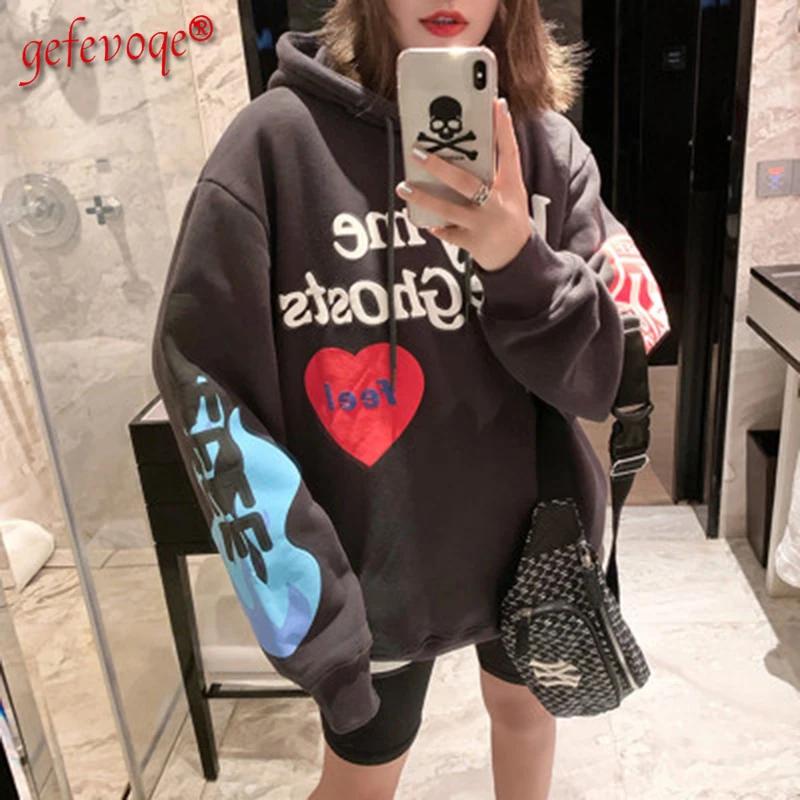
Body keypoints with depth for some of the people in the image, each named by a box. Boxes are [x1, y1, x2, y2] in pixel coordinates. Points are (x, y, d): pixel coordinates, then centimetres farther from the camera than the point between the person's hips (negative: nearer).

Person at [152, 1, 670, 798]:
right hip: (375, 556, -3)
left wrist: (519, 258, -29)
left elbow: (595, 379, -9)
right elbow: (202, 372, -15)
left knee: (524, 709, 28)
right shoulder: (280, 136, -15)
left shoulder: (547, 144, -6)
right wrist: (299, 594, -19)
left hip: (529, 530, 4)